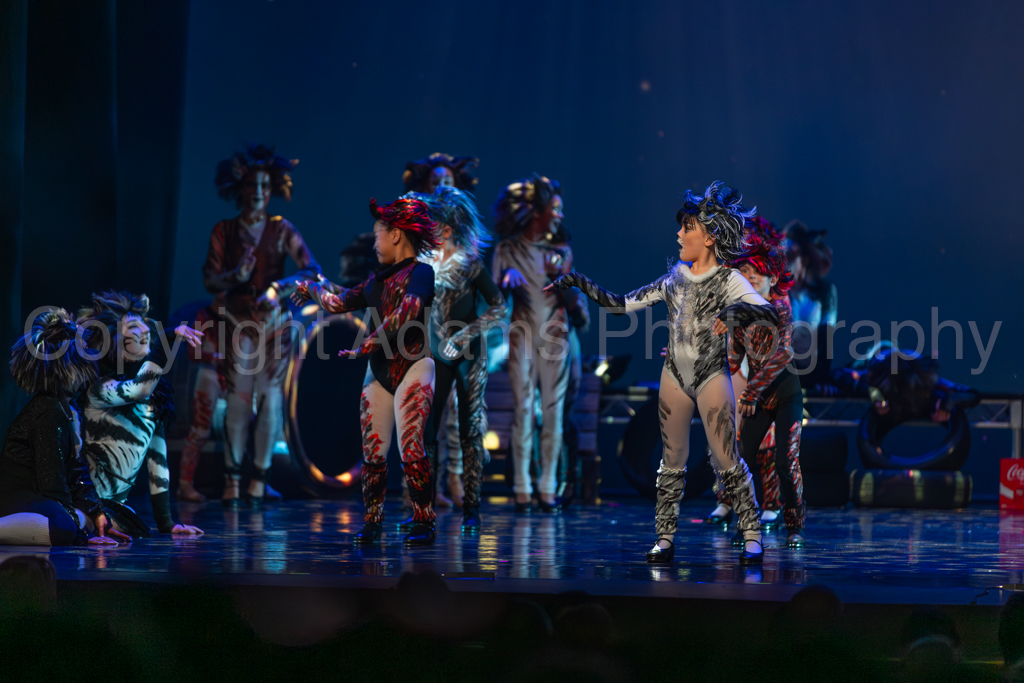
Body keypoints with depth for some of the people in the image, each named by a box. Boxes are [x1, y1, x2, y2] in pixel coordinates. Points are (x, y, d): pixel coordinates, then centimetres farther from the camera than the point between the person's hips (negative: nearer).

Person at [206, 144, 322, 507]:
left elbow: (312, 271, -6)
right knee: (238, 398, -7)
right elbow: (210, 280, 0)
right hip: (239, 322, 0)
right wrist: (235, 276, -21)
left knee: (270, 397, -5)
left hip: (275, 323, 0)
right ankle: (232, 479, -2)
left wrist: (277, 288, -21)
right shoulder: (224, 231, 4)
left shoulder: (281, 229, 3)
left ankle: (259, 479, 0)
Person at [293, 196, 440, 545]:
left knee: (411, 451, -15)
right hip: (379, 372, 7)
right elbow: (340, 302, 21)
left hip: (411, 368, -7)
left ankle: (424, 525, -11)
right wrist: (313, 288, 32)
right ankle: (372, 523, 8)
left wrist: (366, 346, -20)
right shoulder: (379, 279, 18)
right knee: (373, 453, 1)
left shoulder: (420, 273, -6)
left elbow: (405, 314, -19)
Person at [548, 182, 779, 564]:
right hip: (675, 375, 4)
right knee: (672, 462, 6)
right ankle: (665, 540, 12)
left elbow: (772, 315, -16)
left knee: (726, 460, -6)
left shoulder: (728, 281, -5)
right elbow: (623, 305, 11)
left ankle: (752, 538, 2)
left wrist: (742, 311, -36)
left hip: (711, 375, -4)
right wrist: (581, 285, 4)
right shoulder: (676, 278, 8)